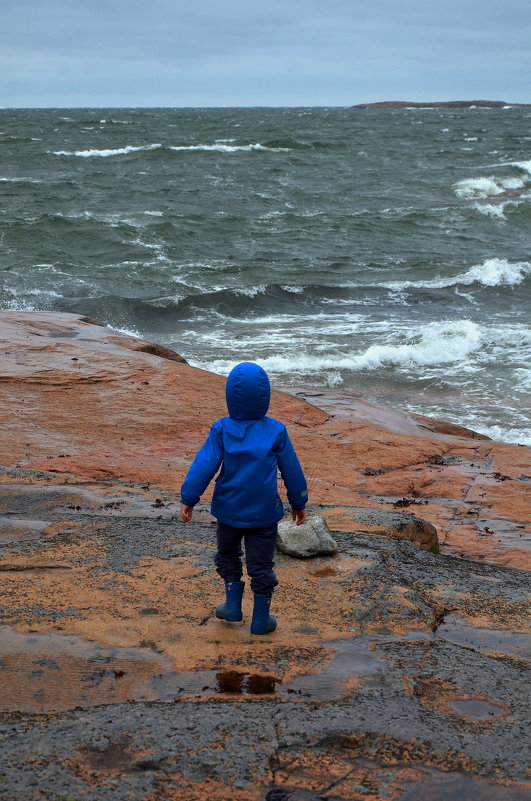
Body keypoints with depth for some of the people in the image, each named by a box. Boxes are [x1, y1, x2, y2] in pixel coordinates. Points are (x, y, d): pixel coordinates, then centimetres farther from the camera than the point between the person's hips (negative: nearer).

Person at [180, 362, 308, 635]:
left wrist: (188, 498, -5)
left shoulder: (221, 430, -9)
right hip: (264, 511, 0)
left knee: (228, 555, 24)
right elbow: (292, 470, 1)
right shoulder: (275, 431, -7)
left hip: (229, 510, 0)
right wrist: (299, 503, 13)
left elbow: (204, 466, -12)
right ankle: (261, 619, 16)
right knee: (261, 564, 9)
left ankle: (233, 604, 23)